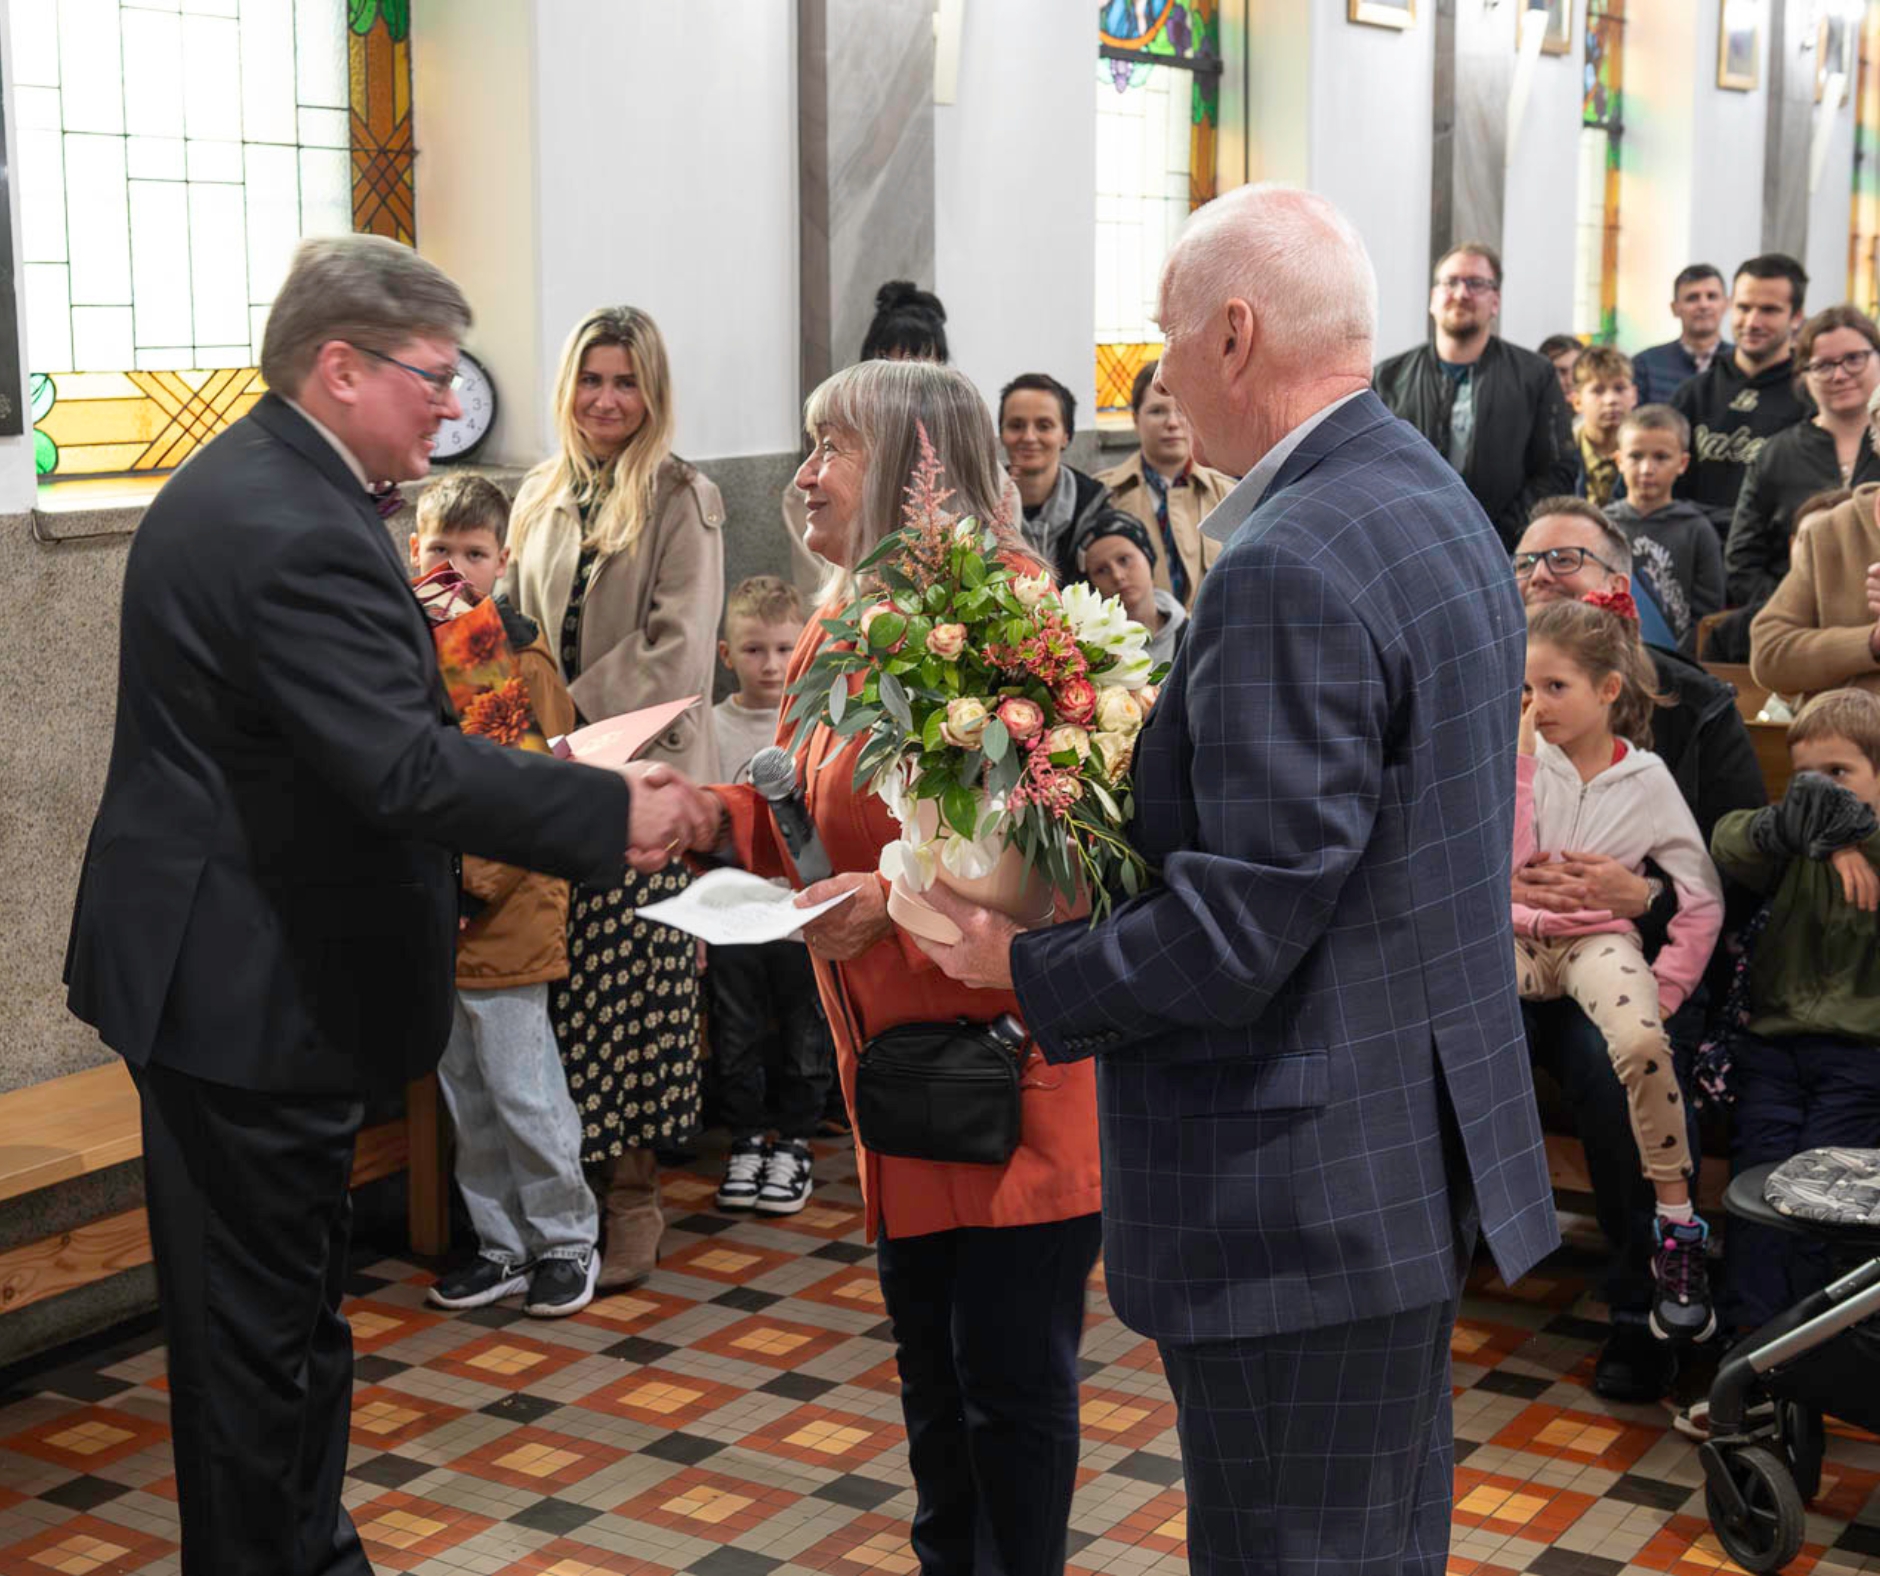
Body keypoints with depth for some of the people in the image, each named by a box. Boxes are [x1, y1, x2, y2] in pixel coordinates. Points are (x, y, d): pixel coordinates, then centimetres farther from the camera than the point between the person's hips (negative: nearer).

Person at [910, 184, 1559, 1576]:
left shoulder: (1292, 567, -23)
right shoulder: (1441, 511, 9)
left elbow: (1238, 929, -25)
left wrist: (1027, 967, -9)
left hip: (1305, 1194, -10)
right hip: (1423, 1155, 10)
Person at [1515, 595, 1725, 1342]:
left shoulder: (1645, 779, -2)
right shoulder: (1521, 760, 1)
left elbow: (1705, 899, 1)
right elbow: (1504, 865, -12)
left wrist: (1666, 987, -8)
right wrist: (1520, 760, -14)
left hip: (1599, 936, -2)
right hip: (1517, 934, 2)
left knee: (1642, 1043, -36)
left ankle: (1678, 1230, -18)